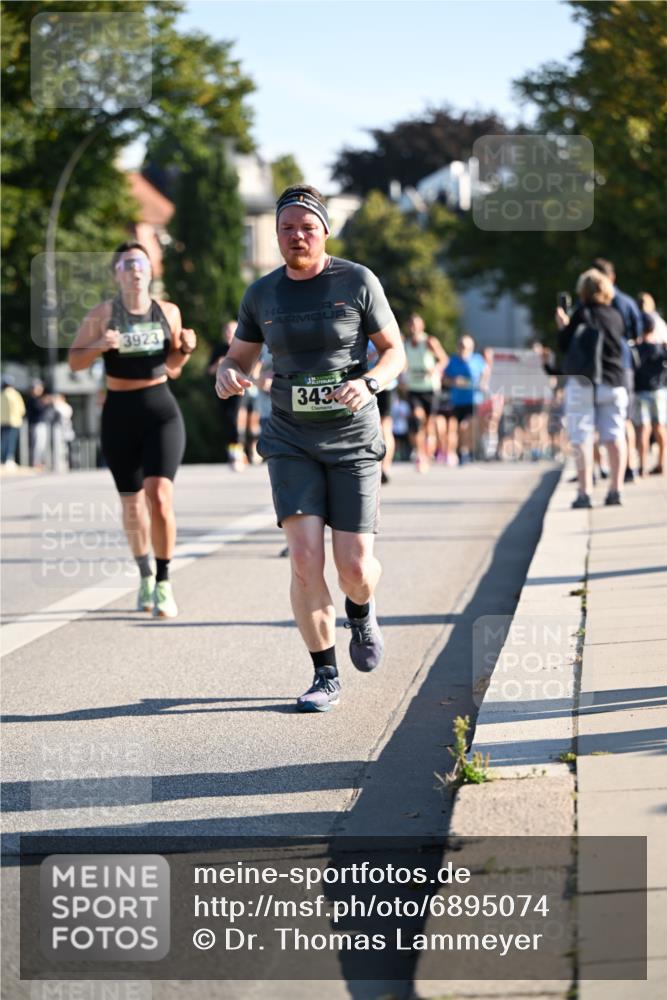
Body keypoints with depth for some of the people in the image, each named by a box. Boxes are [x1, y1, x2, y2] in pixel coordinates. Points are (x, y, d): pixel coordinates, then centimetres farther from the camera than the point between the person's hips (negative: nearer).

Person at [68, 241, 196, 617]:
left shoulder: (168, 312, 6)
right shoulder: (103, 314, -1)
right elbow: (75, 361, 2)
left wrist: (185, 349, -5)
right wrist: (99, 345, -16)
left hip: (161, 409, 0)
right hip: (120, 413, 0)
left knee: (159, 495, -17)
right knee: (132, 502, 10)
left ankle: (164, 583, -7)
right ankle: (145, 573, 32)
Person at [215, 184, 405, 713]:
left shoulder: (358, 282, -6)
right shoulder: (262, 294, 2)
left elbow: (395, 351, 0)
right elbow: (240, 357, 13)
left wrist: (369, 383, -22)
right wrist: (227, 375, -12)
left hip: (353, 441, -1)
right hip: (292, 443, 1)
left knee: (354, 568, -5)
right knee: (306, 559, -14)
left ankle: (361, 610, 34)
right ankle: (326, 676, 1)